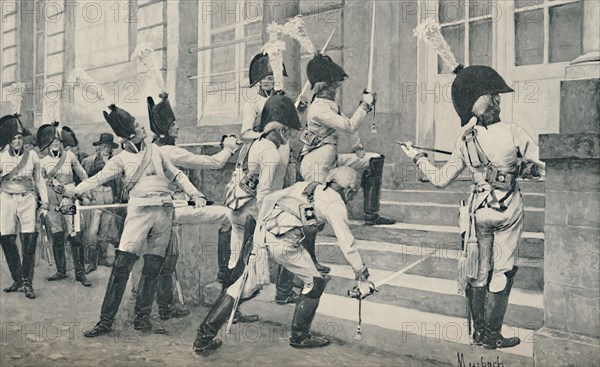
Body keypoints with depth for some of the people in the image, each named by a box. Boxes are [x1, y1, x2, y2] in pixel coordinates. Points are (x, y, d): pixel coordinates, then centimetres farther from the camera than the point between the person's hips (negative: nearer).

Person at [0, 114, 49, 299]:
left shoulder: (32, 155, 4)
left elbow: (39, 181, 9)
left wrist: (45, 203, 4)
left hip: (27, 199, -1)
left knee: (29, 241, -7)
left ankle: (27, 282, 3)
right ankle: (17, 279, 17)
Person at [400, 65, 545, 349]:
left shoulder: (465, 142, -5)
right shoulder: (513, 132, -13)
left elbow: (440, 180, 1)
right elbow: (544, 163, -8)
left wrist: (417, 157, 13)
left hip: (479, 210, 3)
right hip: (509, 210, -3)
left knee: (480, 271, 14)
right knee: (502, 271, 7)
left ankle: (479, 331, 24)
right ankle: (492, 334, 15)